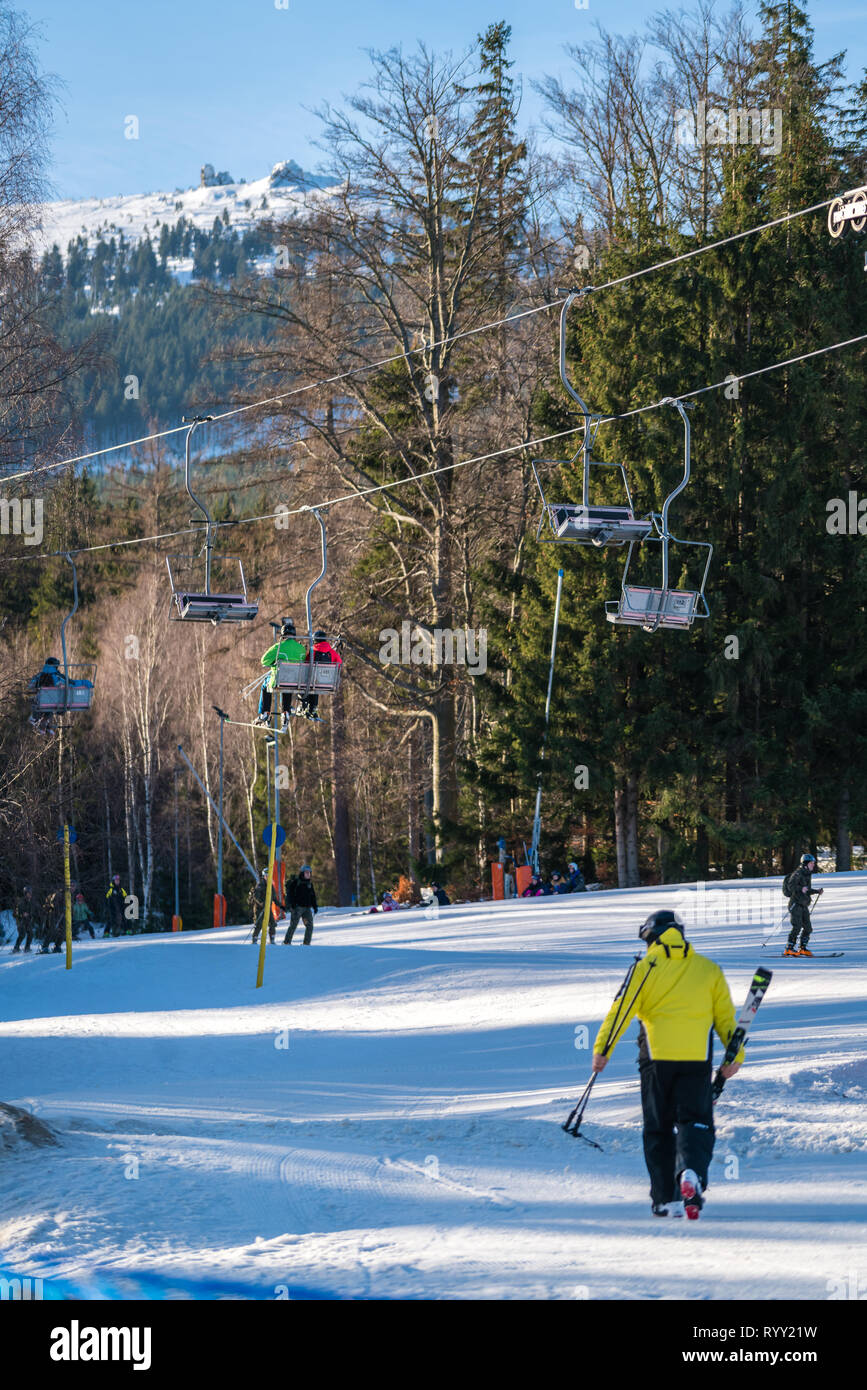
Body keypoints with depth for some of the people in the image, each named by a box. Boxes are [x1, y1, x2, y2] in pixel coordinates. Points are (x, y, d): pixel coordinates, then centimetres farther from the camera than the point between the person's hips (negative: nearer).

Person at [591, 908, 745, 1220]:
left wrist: (602, 1049, -4)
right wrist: (735, 1055, 15)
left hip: (657, 1055, -1)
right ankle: (691, 1172, -27)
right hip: (698, 1055, 1)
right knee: (695, 1121, 3)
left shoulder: (645, 968, 3)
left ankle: (666, 1199, 6)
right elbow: (725, 1015, 11)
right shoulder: (708, 969, 12)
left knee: (658, 1128, 10)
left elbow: (622, 1009, -3)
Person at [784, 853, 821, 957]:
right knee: (797, 927, -15)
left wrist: (817, 891, 14)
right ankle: (789, 949, -13)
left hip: (804, 905, 9)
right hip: (795, 904, -9)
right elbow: (790, 886, -21)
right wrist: (801, 889, -34)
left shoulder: (808, 874, 17)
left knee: (808, 928, 6)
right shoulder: (798, 874, -10)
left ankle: (802, 948, 15)